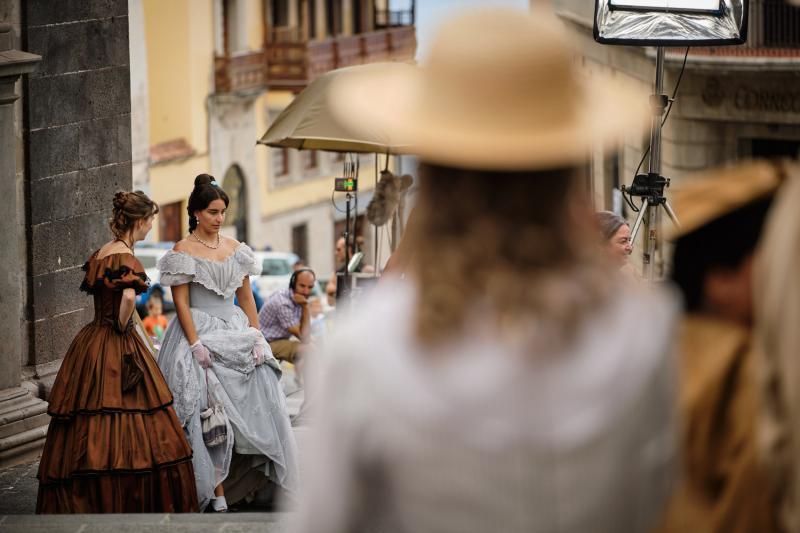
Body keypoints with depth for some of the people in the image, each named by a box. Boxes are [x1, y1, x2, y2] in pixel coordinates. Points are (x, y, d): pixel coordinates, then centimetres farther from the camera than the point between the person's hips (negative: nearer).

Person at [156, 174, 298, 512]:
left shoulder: (235, 248, 11)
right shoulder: (182, 252, -4)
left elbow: (246, 297, 12)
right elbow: (181, 302, -9)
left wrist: (256, 336, 1)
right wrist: (196, 344, -17)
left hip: (236, 332, 5)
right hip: (201, 333, -5)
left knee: (256, 403, -4)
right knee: (210, 415, -7)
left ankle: (248, 482, 4)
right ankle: (218, 495, -4)